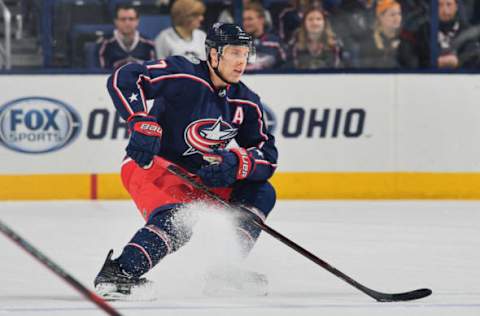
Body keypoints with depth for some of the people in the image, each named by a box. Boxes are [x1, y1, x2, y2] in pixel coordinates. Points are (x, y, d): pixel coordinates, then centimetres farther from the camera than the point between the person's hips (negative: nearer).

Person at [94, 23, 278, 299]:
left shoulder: (247, 103, 1)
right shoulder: (184, 76, -19)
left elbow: (267, 157, -2)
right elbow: (123, 80, -25)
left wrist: (236, 163, -23)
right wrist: (142, 124, -35)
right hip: (150, 164, -8)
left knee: (261, 193, 1)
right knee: (175, 220, -34)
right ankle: (118, 273, -35)